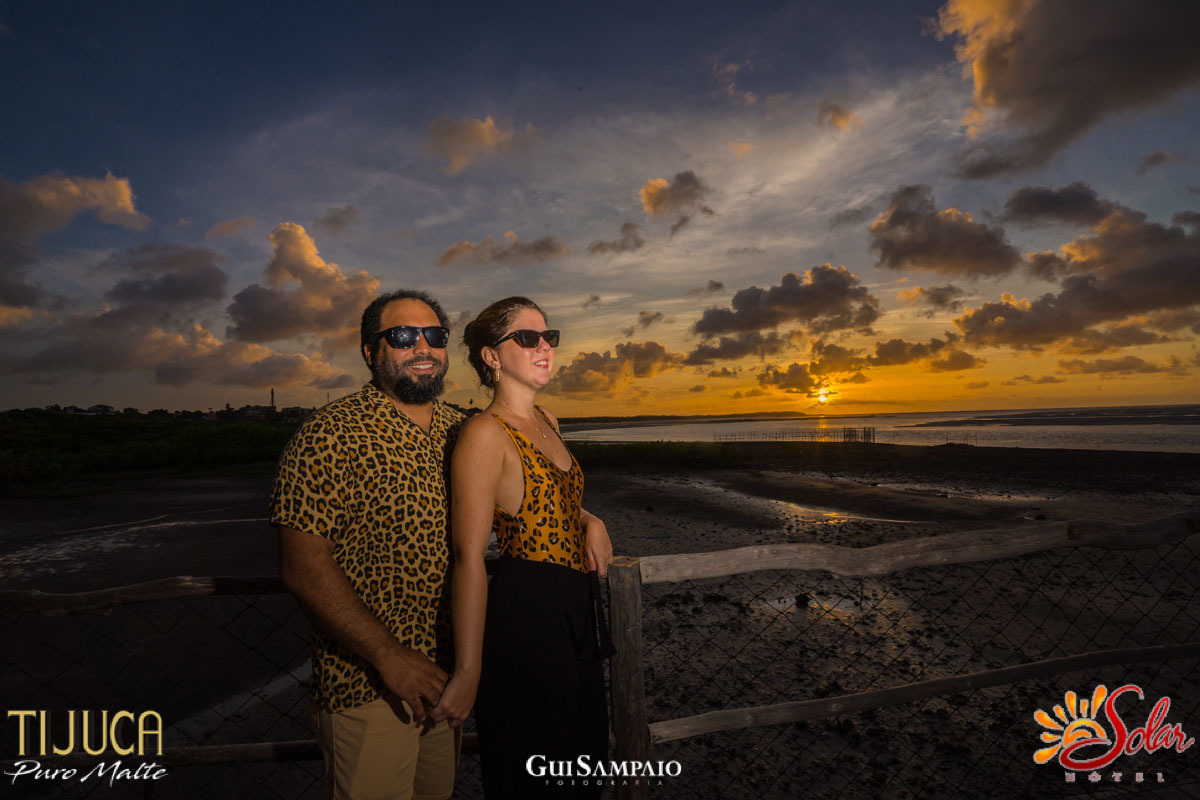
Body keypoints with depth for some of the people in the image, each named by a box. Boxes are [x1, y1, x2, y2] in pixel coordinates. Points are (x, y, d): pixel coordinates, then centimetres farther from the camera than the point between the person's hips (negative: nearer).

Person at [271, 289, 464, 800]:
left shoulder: (458, 430, 3)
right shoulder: (331, 436, -17)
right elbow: (303, 569, -20)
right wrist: (389, 656, -22)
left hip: (445, 670, 7)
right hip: (367, 685, -6)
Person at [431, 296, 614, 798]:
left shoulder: (546, 421, 7)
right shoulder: (484, 433, -18)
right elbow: (469, 557, -22)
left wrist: (591, 521, 4)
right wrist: (468, 672, -21)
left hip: (577, 606, 8)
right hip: (526, 611, -8)